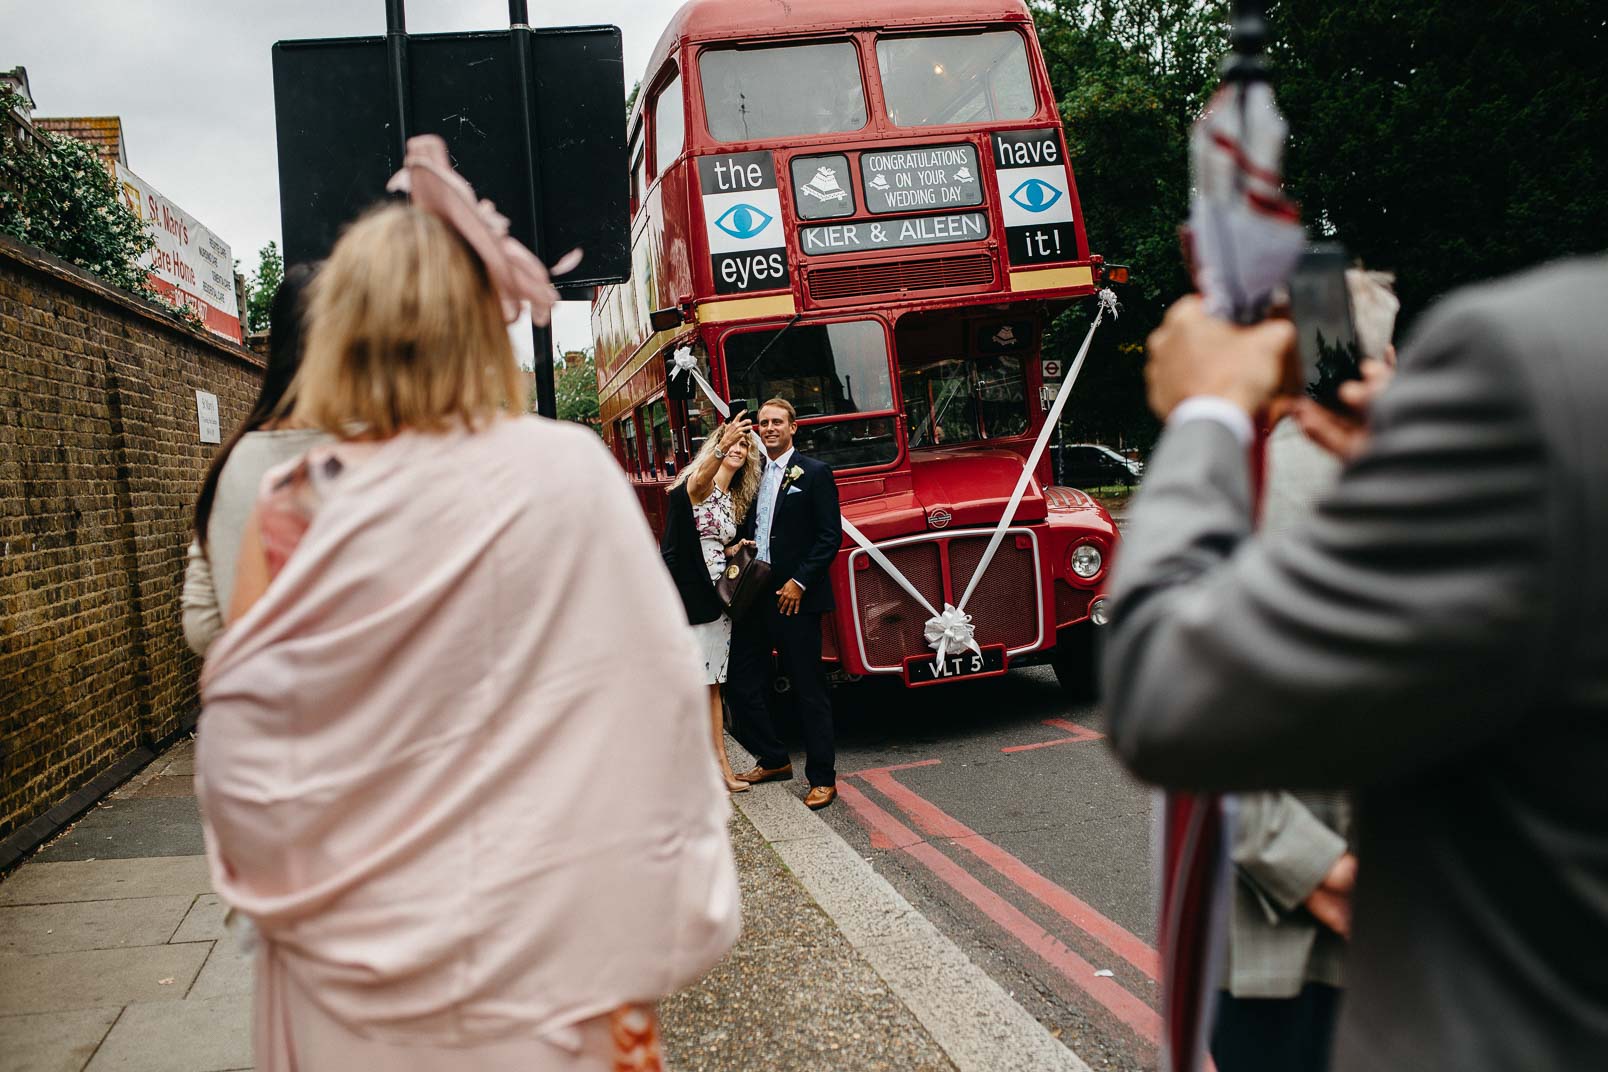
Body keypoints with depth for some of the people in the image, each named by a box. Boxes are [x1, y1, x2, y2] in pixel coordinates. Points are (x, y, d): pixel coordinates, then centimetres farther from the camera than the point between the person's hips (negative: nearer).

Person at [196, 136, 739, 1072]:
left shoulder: (295, 507, -8)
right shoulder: (565, 474, -13)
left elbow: (241, 774, -4)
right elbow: (650, 711, -13)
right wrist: (641, 960, -5)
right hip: (525, 961, -2)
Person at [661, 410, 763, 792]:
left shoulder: (734, 502, 16)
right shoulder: (694, 485, -6)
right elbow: (701, 478, -34)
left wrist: (734, 550, 3)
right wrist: (723, 444, -52)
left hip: (715, 600, 7)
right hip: (684, 596, -7)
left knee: (711, 685, 11)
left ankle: (721, 766, 14)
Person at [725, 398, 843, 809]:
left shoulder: (814, 474, -3)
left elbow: (830, 537, -7)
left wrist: (799, 582, -13)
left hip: (794, 597, -6)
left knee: (810, 690, 0)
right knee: (741, 684, 7)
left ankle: (822, 778, 8)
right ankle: (773, 759, 25)